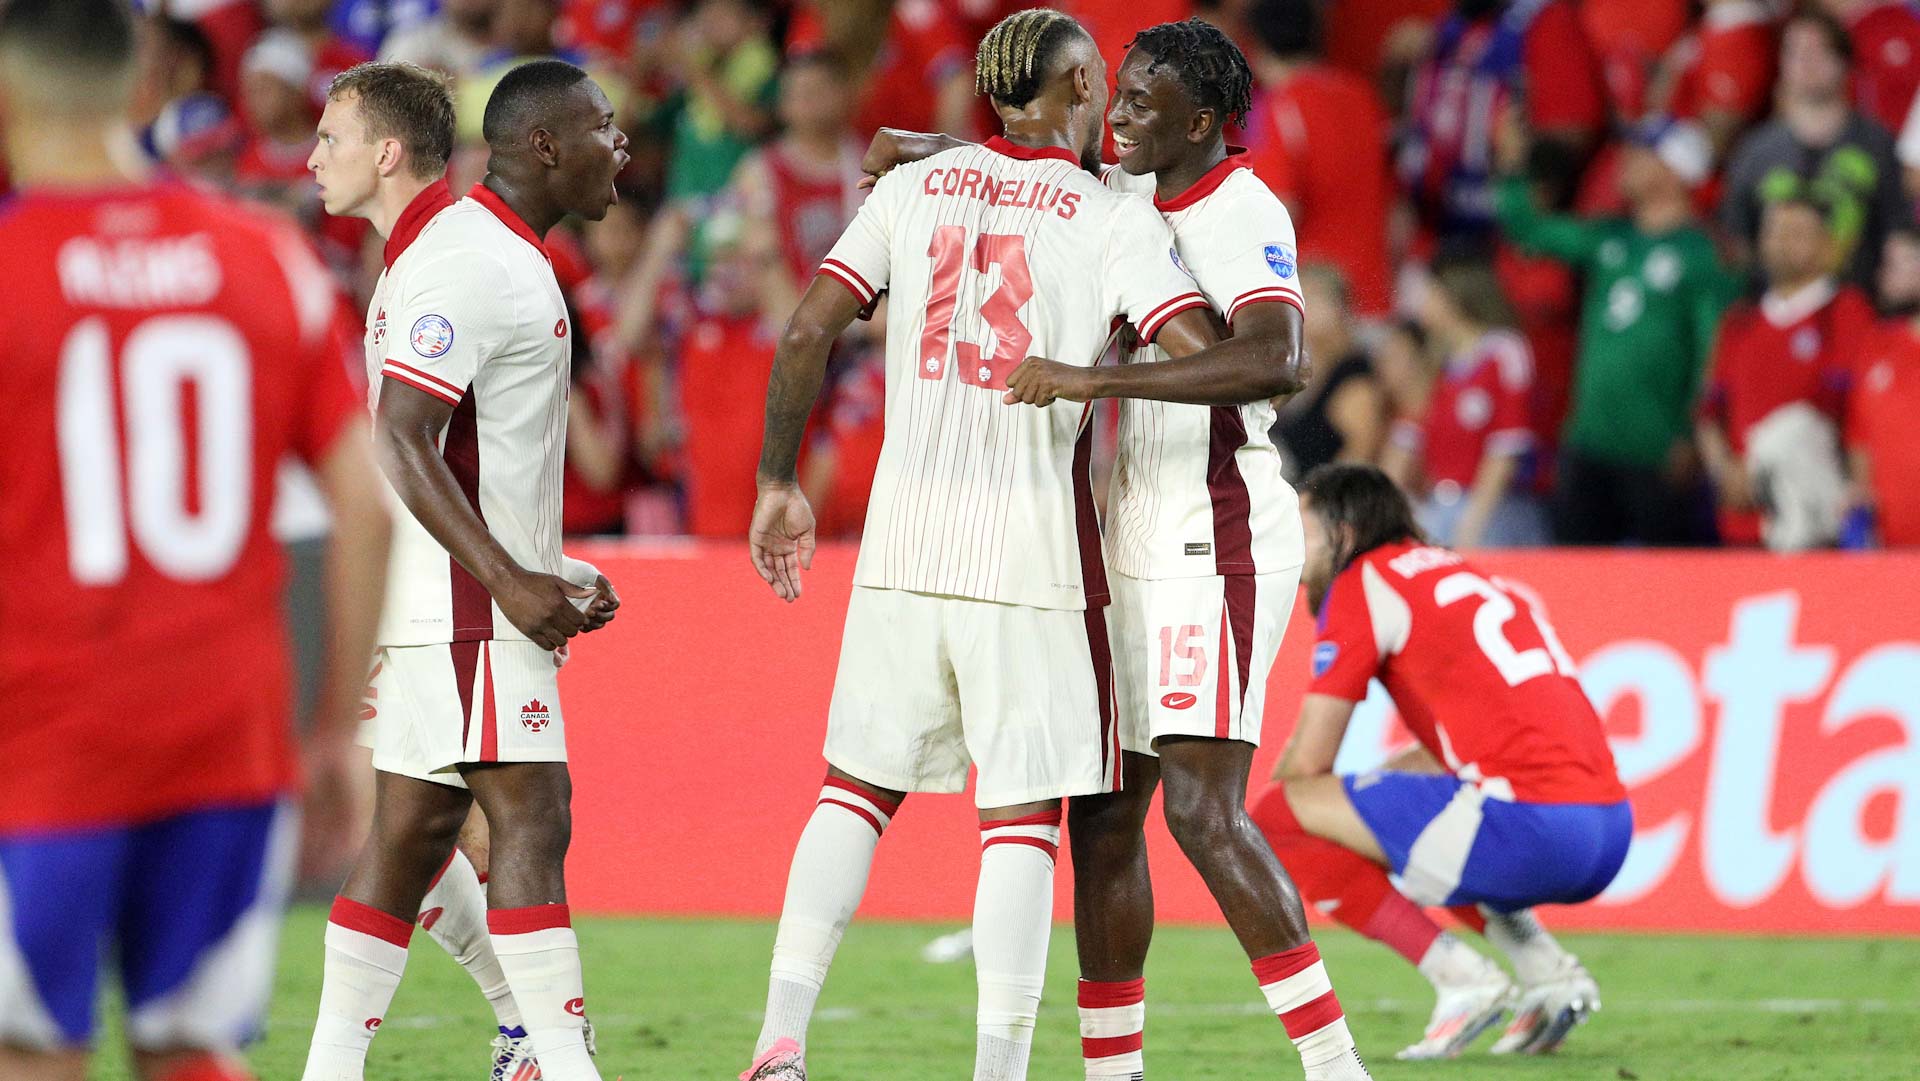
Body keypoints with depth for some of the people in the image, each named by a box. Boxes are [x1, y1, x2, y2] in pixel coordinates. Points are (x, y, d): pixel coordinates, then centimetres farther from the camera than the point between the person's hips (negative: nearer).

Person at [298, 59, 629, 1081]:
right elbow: (402, 443, -21)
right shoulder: (471, 263, -15)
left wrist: (552, 572, 22)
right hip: (464, 604, -10)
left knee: (415, 826, 10)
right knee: (532, 816, -11)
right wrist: (512, 583, -25)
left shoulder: (502, 257, 18)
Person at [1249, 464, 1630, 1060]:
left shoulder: (1364, 583, 2)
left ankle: (1461, 978, -4)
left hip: (1531, 825, -9)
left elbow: (1307, 761, 1)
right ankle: (1550, 972, 16)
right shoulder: (1455, 573, 26)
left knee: (1274, 816, -1)